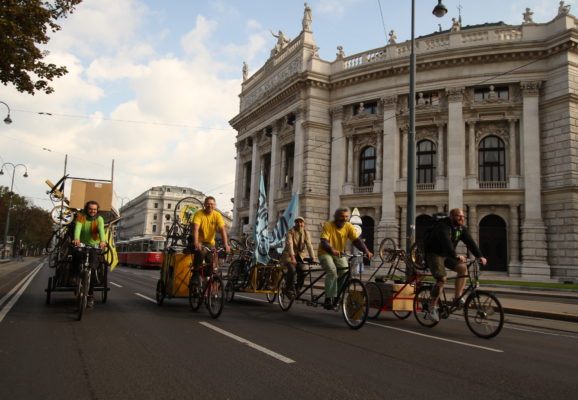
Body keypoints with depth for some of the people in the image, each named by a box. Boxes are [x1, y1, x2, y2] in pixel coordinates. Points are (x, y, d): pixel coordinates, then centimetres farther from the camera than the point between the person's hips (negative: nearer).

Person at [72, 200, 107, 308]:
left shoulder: (99, 219, -5)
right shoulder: (81, 217, -5)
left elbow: (101, 229, -24)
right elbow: (78, 227, -23)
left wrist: (102, 241, -44)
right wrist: (76, 239, -44)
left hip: (94, 247, -1)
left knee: (92, 269, -16)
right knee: (79, 268, -14)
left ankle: (90, 295, -4)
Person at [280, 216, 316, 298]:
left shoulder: (306, 233, 1)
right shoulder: (290, 232, -11)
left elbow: (309, 245, -12)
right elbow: (289, 244, -26)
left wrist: (312, 258, -25)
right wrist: (292, 257, -41)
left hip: (300, 256, 4)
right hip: (288, 255, -4)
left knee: (302, 272, -18)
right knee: (292, 269, -30)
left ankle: (297, 290, 5)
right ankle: (290, 290, -15)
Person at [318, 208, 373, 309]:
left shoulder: (349, 227, -8)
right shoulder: (328, 226, -19)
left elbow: (357, 240, -16)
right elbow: (323, 242, -31)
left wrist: (366, 251, -32)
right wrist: (332, 250, -51)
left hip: (339, 255, 5)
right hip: (325, 253, -4)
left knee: (345, 274, -12)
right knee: (332, 271, -28)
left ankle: (336, 297, 6)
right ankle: (328, 298, -21)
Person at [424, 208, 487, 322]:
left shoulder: (461, 228, 2)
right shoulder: (442, 226, -23)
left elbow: (470, 242, -5)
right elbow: (446, 242, -38)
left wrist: (480, 256, -17)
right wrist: (456, 256, -51)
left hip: (447, 255, 7)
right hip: (434, 254, -7)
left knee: (463, 267, -17)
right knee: (442, 279, -22)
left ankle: (457, 298, -9)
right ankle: (433, 308, -11)